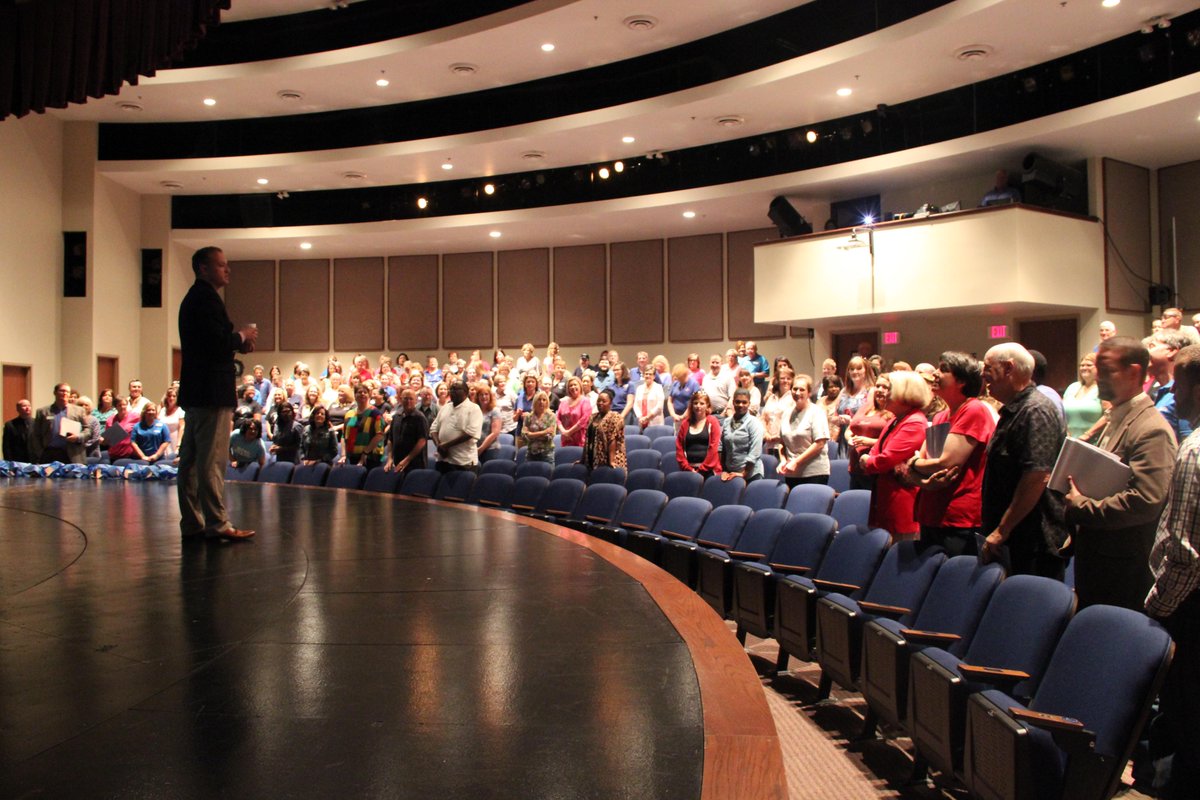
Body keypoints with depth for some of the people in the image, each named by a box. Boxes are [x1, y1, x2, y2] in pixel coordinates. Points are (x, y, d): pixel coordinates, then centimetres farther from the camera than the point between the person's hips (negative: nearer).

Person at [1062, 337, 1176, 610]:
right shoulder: (1116, 420, 14)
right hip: (1094, 555, 9)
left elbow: (1145, 502, -27)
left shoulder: (1151, 430, -17)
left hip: (1123, 569, -9)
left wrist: (1081, 507, -17)